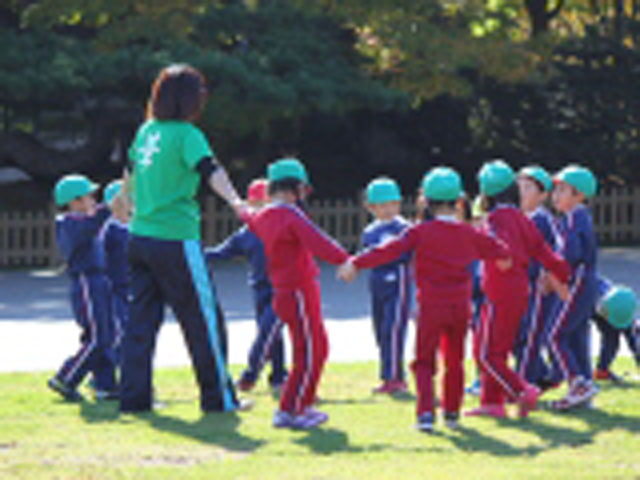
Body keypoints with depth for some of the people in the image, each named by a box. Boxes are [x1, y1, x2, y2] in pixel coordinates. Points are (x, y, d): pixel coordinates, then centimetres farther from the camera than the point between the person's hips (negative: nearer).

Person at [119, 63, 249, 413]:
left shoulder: (147, 131, 12)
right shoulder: (186, 135, -11)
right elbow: (208, 168, -29)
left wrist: (125, 198, 52)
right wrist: (235, 201, -44)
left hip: (140, 237, 7)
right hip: (176, 240, -7)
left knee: (142, 318, 11)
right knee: (201, 320, 1)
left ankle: (133, 396, 10)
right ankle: (218, 398, 6)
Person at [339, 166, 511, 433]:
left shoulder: (421, 232, -10)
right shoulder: (469, 234, 2)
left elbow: (390, 250, -19)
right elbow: (500, 251, 16)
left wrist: (356, 263, -21)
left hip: (431, 307, -3)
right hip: (460, 307, 3)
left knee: (424, 361, 2)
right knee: (455, 360, 18)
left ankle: (426, 411, -16)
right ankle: (452, 412, 26)